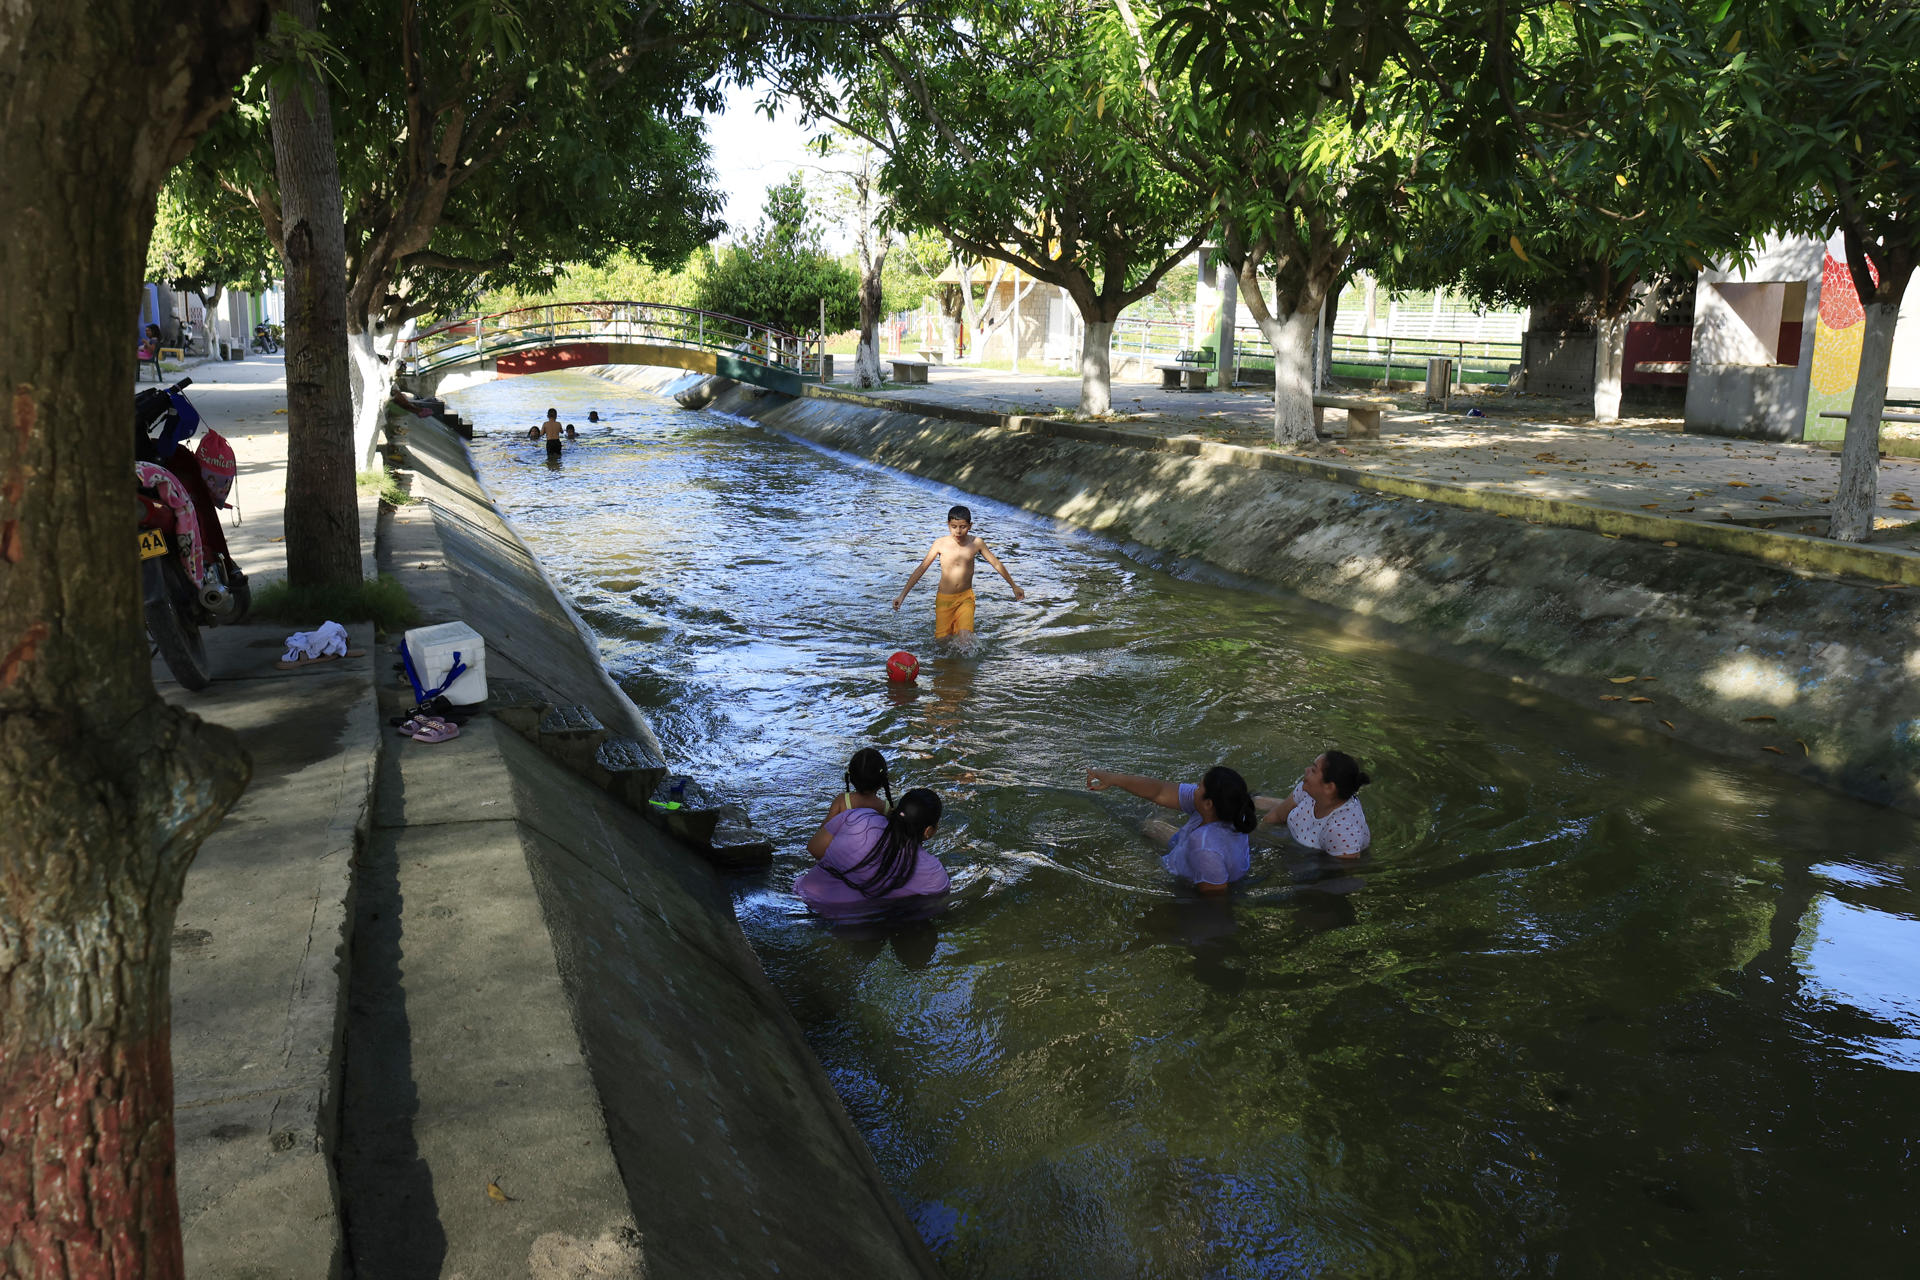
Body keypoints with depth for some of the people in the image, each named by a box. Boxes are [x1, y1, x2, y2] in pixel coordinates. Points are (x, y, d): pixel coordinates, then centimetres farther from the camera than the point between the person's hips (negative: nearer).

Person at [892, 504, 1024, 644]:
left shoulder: (976, 543, -6)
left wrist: (1014, 586, 16)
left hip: (966, 597, 0)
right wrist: (902, 595, -9)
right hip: (944, 599, 0)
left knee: (965, 638, -21)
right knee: (941, 640, 1)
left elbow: (997, 564, 6)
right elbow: (921, 569, -6)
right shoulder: (941, 544, -11)